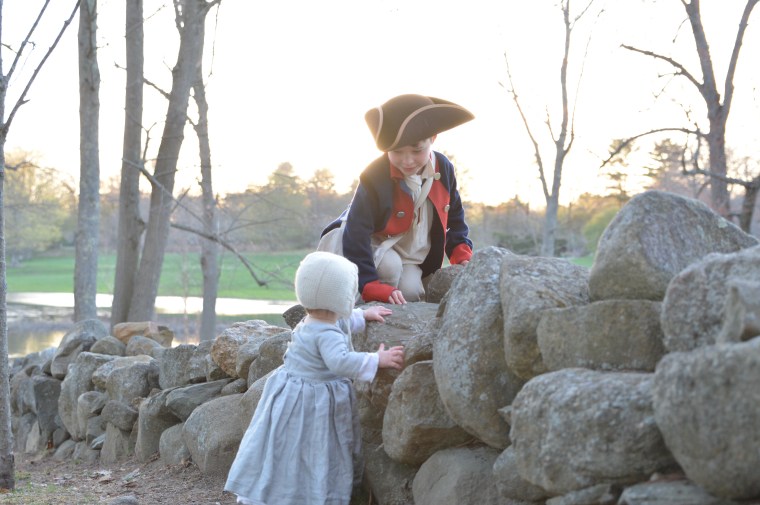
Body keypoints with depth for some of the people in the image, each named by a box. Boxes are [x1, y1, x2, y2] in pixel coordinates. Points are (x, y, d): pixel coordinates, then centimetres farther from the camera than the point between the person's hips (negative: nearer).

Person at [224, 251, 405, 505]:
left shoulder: (311, 322, 7)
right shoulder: (327, 334, -26)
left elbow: (340, 322, 30)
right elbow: (340, 361, -42)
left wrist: (363, 315, 36)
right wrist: (376, 360, -38)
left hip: (291, 397, 10)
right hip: (311, 405, -10)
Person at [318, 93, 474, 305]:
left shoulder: (443, 169, -12)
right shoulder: (374, 178, -29)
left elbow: (454, 217, 7)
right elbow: (356, 237, -32)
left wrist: (463, 257, -6)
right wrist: (375, 287, -40)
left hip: (410, 258, 4)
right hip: (370, 246, -4)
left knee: (411, 292, -21)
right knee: (389, 266, -35)